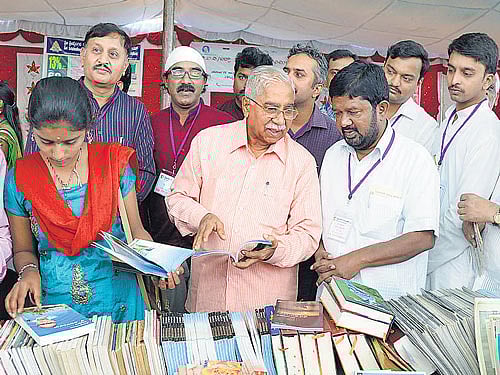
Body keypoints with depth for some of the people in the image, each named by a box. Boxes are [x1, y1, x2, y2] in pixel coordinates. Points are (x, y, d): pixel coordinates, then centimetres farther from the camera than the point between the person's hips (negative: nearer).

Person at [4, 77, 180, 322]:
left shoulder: (114, 163, -2)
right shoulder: (19, 178, -1)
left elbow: (136, 231, 5)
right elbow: (23, 249, 9)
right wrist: (29, 271, -11)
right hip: (54, 305, 1)